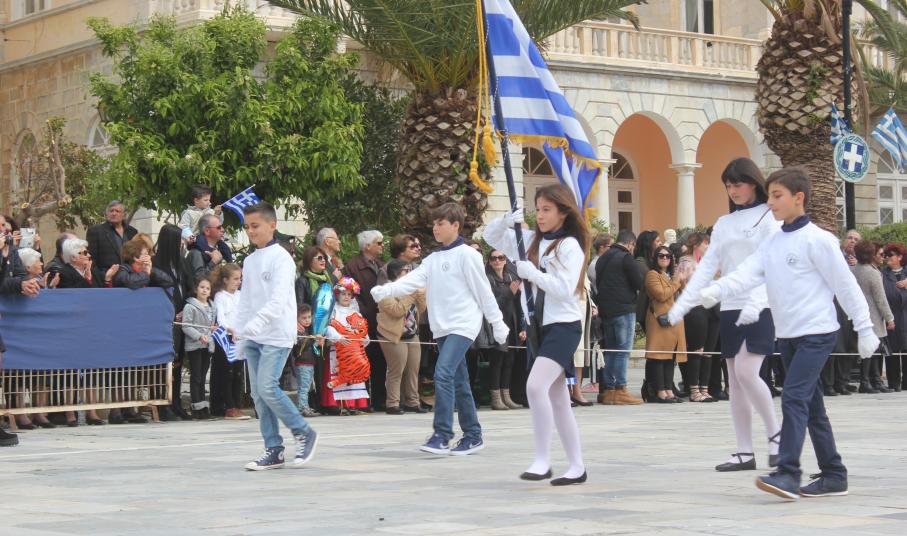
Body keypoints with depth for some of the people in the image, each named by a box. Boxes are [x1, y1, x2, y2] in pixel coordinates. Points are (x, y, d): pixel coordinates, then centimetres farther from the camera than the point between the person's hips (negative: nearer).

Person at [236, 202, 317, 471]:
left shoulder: (280, 258, -9)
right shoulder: (250, 261, 15)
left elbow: (277, 300, -20)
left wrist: (253, 325, -31)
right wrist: (239, 332, 13)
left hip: (276, 335, -8)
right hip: (253, 337, 8)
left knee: (267, 387, -16)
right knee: (258, 393, 4)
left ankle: (304, 433, 1)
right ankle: (273, 450, 9)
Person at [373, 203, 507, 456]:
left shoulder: (467, 255, -5)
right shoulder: (432, 260, 15)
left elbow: (483, 290, -4)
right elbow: (411, 281, 2)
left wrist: (497, 323, -2)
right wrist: (384, 290, -15)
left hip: (463, 324, -8)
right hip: (442, 327, 8)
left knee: (443, 373, -20)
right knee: (458, 382, 11)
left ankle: (442, 435, -21)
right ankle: (473, 435, 18)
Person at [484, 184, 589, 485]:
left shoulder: (570, 246, -10)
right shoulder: (532, 241, 10)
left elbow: (565, 289, -20)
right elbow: (491, 236, 14)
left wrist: (530, 272, -17)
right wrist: (506, 221, -5)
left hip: (564, 326, -8)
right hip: (537, 325, 8)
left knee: (536, 386, -25)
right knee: (557, 399, 10)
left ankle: (542, 460, -19)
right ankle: (577, 467, 17)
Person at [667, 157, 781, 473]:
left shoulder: (769, 218, -2)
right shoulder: (723, 224, 15)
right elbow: (707, 267, 9)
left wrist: (756, 303, -29)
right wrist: (683, 304, -3)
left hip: (760, 309, -6)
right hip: (730, 309, 6)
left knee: (746, 372, -18)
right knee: (735, 381, 4)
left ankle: (776, 433, 1)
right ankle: (744, 452, 8)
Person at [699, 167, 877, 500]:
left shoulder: (816, 240, -10)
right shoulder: (771, 244, 11)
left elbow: (846, 285, -8)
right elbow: (747, 274, -2)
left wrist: (865, 328, -7)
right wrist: (715, 291, -20)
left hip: (816, 332, -8)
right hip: (787, 335, 8)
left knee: (794, 398, -17)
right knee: (810, 404, 11)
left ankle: (788, 473, -21)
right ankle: (833, 475, 18)